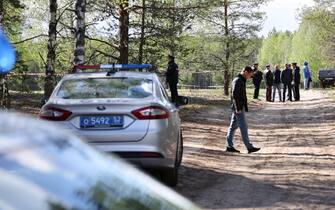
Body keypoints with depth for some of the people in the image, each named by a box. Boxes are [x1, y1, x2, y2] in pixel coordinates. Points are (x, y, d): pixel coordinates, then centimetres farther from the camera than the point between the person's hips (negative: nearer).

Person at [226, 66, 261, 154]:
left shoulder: (241, 80, 17)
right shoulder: (238, 80, -15)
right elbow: (235, 94, -22)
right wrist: (238, 108, -23)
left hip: (238, 108, 10)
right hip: (239, 108, -10)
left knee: (233, 126, 10)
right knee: (243, 127, -8)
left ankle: (229, 146, 13)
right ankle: (249, 147, -6)